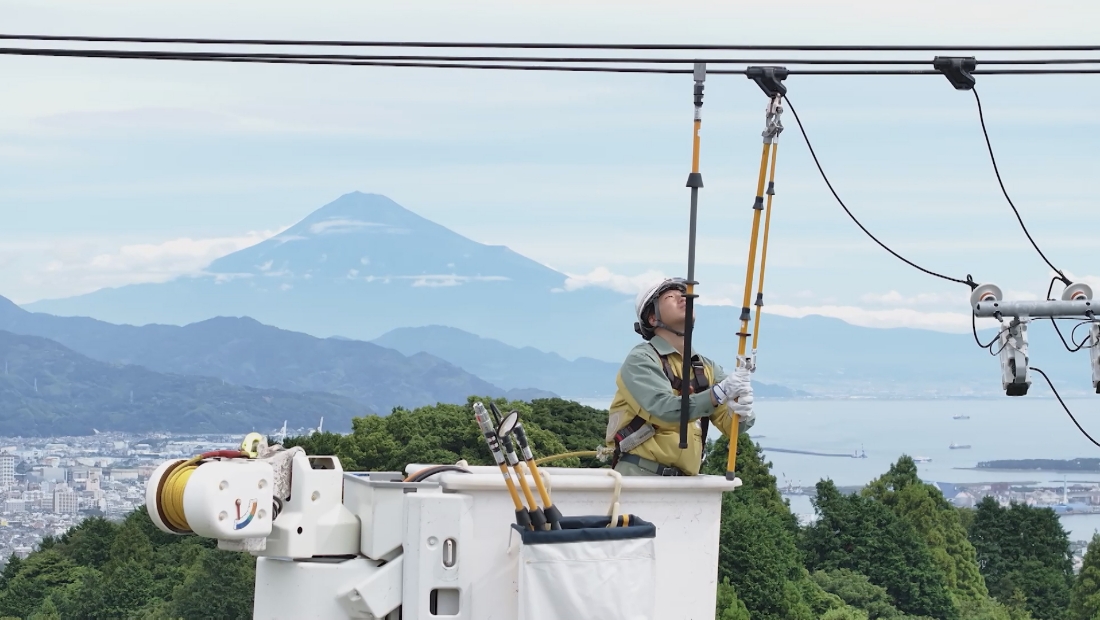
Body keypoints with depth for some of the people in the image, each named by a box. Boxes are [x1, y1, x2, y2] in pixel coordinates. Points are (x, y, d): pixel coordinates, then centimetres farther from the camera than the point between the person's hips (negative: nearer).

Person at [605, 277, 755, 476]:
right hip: (638, 474, -5)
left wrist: (741, 412, -17)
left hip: (683, 481, 6)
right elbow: (664, 409, -17)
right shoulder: (641, 359, -1)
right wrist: (720, 393, -25)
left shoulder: (707, 369, 15)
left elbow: (731, 425, 6)